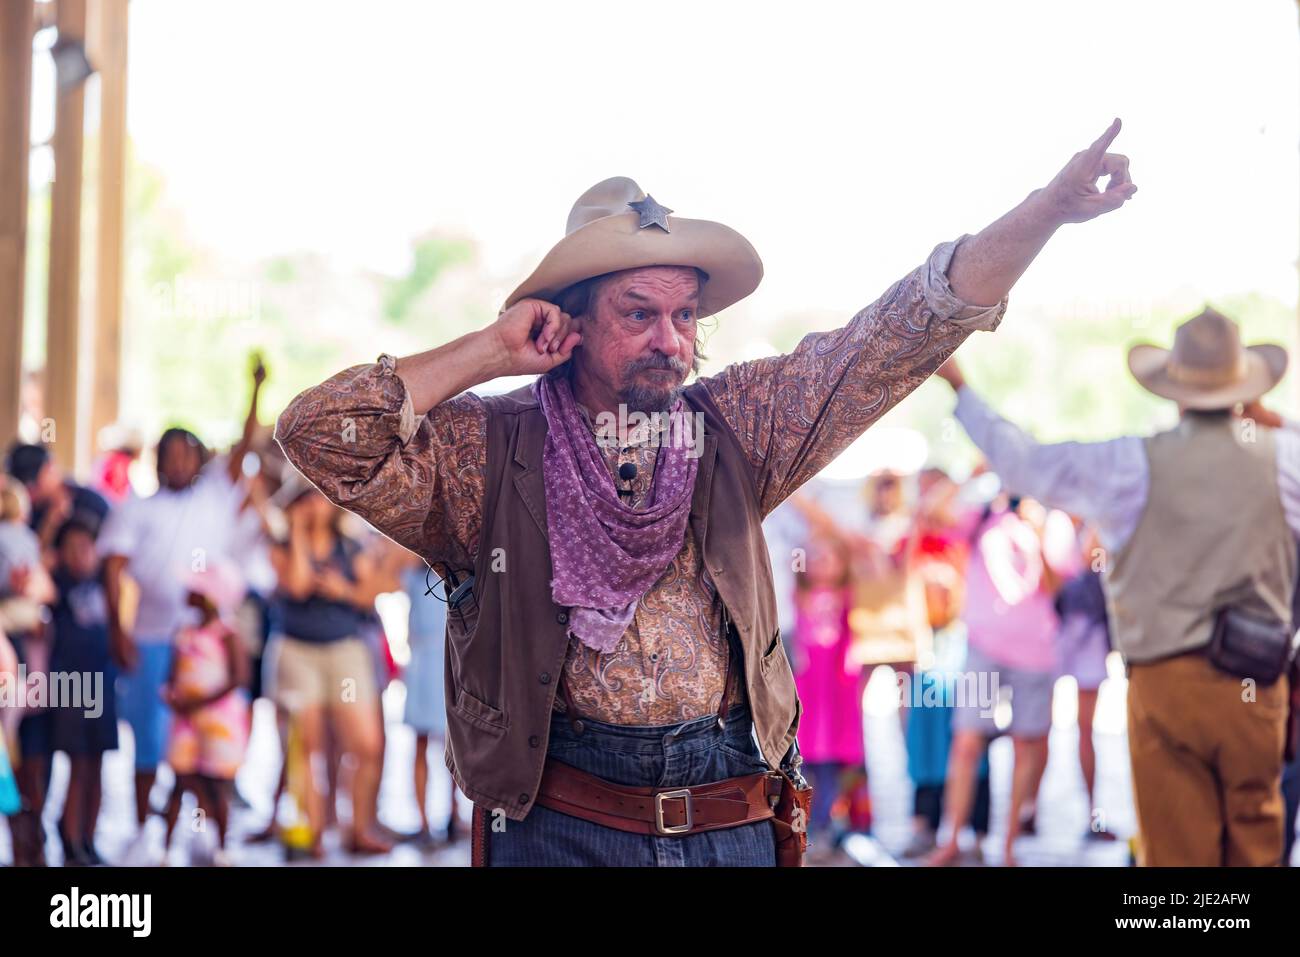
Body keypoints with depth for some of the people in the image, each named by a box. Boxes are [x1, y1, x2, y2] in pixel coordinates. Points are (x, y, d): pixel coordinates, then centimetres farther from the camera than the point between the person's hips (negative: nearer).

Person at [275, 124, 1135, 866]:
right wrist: (489, 353, -8)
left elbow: (894, 341, 3)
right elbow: (318, 433, -11)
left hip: (734, 823, 3)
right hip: (558, 827, -2)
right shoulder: (490, 453, -1)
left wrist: (1051, 207, -6)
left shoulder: (733, 426, 7)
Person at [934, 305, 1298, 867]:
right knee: (1255, 845, 10)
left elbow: (1022, 461, 4)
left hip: (1165, 682, -1)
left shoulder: (1134, 464, -5)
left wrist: (959, 388, 16)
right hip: (1253, 687, 2)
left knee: (1176, 850, 3)